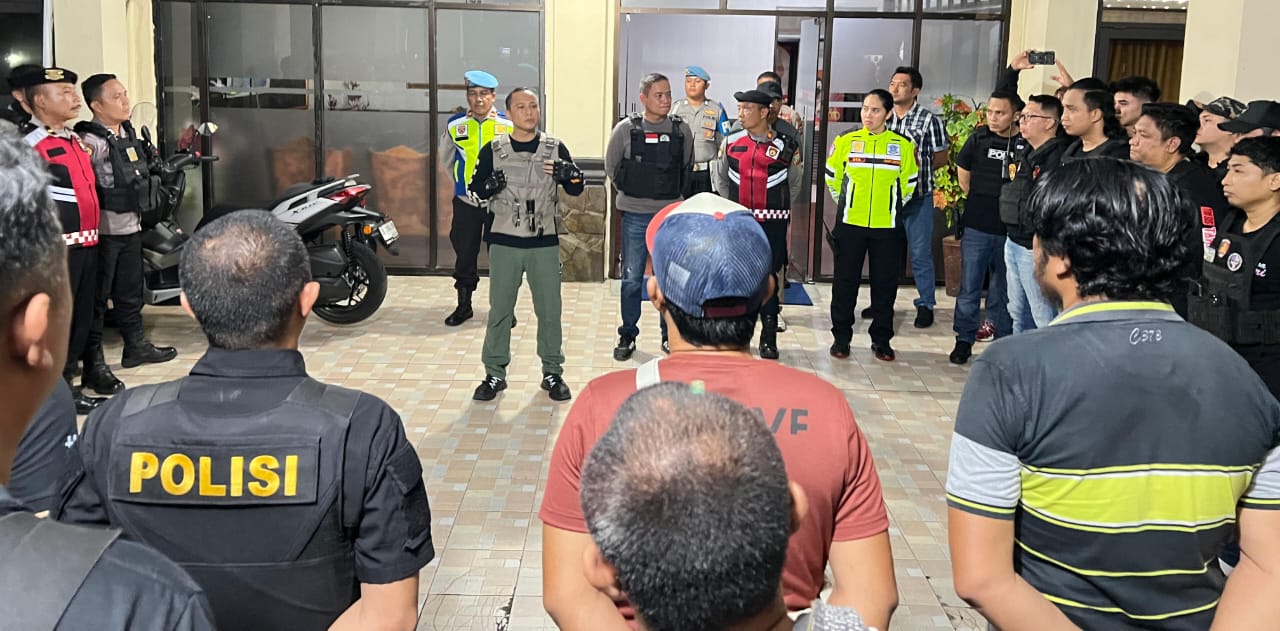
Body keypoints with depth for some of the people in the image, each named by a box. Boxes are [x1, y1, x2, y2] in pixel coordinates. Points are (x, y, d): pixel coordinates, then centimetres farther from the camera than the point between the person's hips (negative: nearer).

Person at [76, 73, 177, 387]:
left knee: (131, 292, 21)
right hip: (104, 231, -8)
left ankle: (136, 345, 36)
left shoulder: (128, 132, 10)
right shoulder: (91, 141, -18)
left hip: (131, 228, 9)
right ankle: (94, 364, 4)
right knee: (97, 298, -1)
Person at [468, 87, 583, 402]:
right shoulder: (493, 150, 2)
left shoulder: (555, 149, 3)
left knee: (550, 310, 6)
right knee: (499, 309, 7)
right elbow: (476, 188, 5)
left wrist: (571, 174, -18)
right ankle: (495, 373, 18)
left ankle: (553, 372, 19)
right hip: (504, 243, 0)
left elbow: (576, 190, 5)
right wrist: (489, 185, -18)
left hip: (544, 243, 0)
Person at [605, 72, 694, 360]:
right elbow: (611, 167, 6)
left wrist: (672, 195, 11)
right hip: (635, 215, -1)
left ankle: (671, 335, 21)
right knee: (631, 279, 5)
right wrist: (631, 194, 7)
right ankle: (627, 336, 18)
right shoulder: (626, 129, -5)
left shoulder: (682, 130, 0)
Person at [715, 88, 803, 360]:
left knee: (770, 277, 2)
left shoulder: (786, 146, -3)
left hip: (773, 223, -2)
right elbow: (721, 179, 17)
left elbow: (793, 183, 11)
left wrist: (774, 205, 11)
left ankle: (769, 339, 12)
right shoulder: (731, 142, 3)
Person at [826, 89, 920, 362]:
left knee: (885, 283, 6)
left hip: (887, 227, 0)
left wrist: (890, 208, 10)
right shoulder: (846, 141, 1)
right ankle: (841, 338, 15)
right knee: (845, 281, 4)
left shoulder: (902, 145, 1)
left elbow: (909, 185, 9)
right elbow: (833, 178, 11)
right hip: (850, 224, 0)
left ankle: (881, 339, 17)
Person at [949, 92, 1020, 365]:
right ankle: (964, 340, 17)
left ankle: (1003, 340, 22)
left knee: (1005, 288, 10)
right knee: (970, 286, 6)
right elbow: (962, 170, 15)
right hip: (976, 226, 2)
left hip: (1011, 230, -1)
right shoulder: (979, 138, -1)